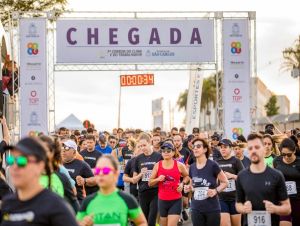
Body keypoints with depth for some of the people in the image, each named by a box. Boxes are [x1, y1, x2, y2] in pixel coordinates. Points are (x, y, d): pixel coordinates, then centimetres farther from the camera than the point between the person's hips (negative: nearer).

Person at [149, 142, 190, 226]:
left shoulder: (179, 165, -3)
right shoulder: (157, 165, 0)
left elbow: (187, 176, 16)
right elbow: (150, 183, 5)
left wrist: (182, 184, -3)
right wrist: (158, 179, -15)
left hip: (176, 201, -3)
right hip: (162, 200, 3)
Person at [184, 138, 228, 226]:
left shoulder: (212, 165, -9)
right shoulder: (192, 167, 6)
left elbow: (225, 182, -3)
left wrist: (216, 191, -19)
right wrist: (189, 188, 0)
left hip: (212, 208, -4)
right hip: (196, 208, 4)